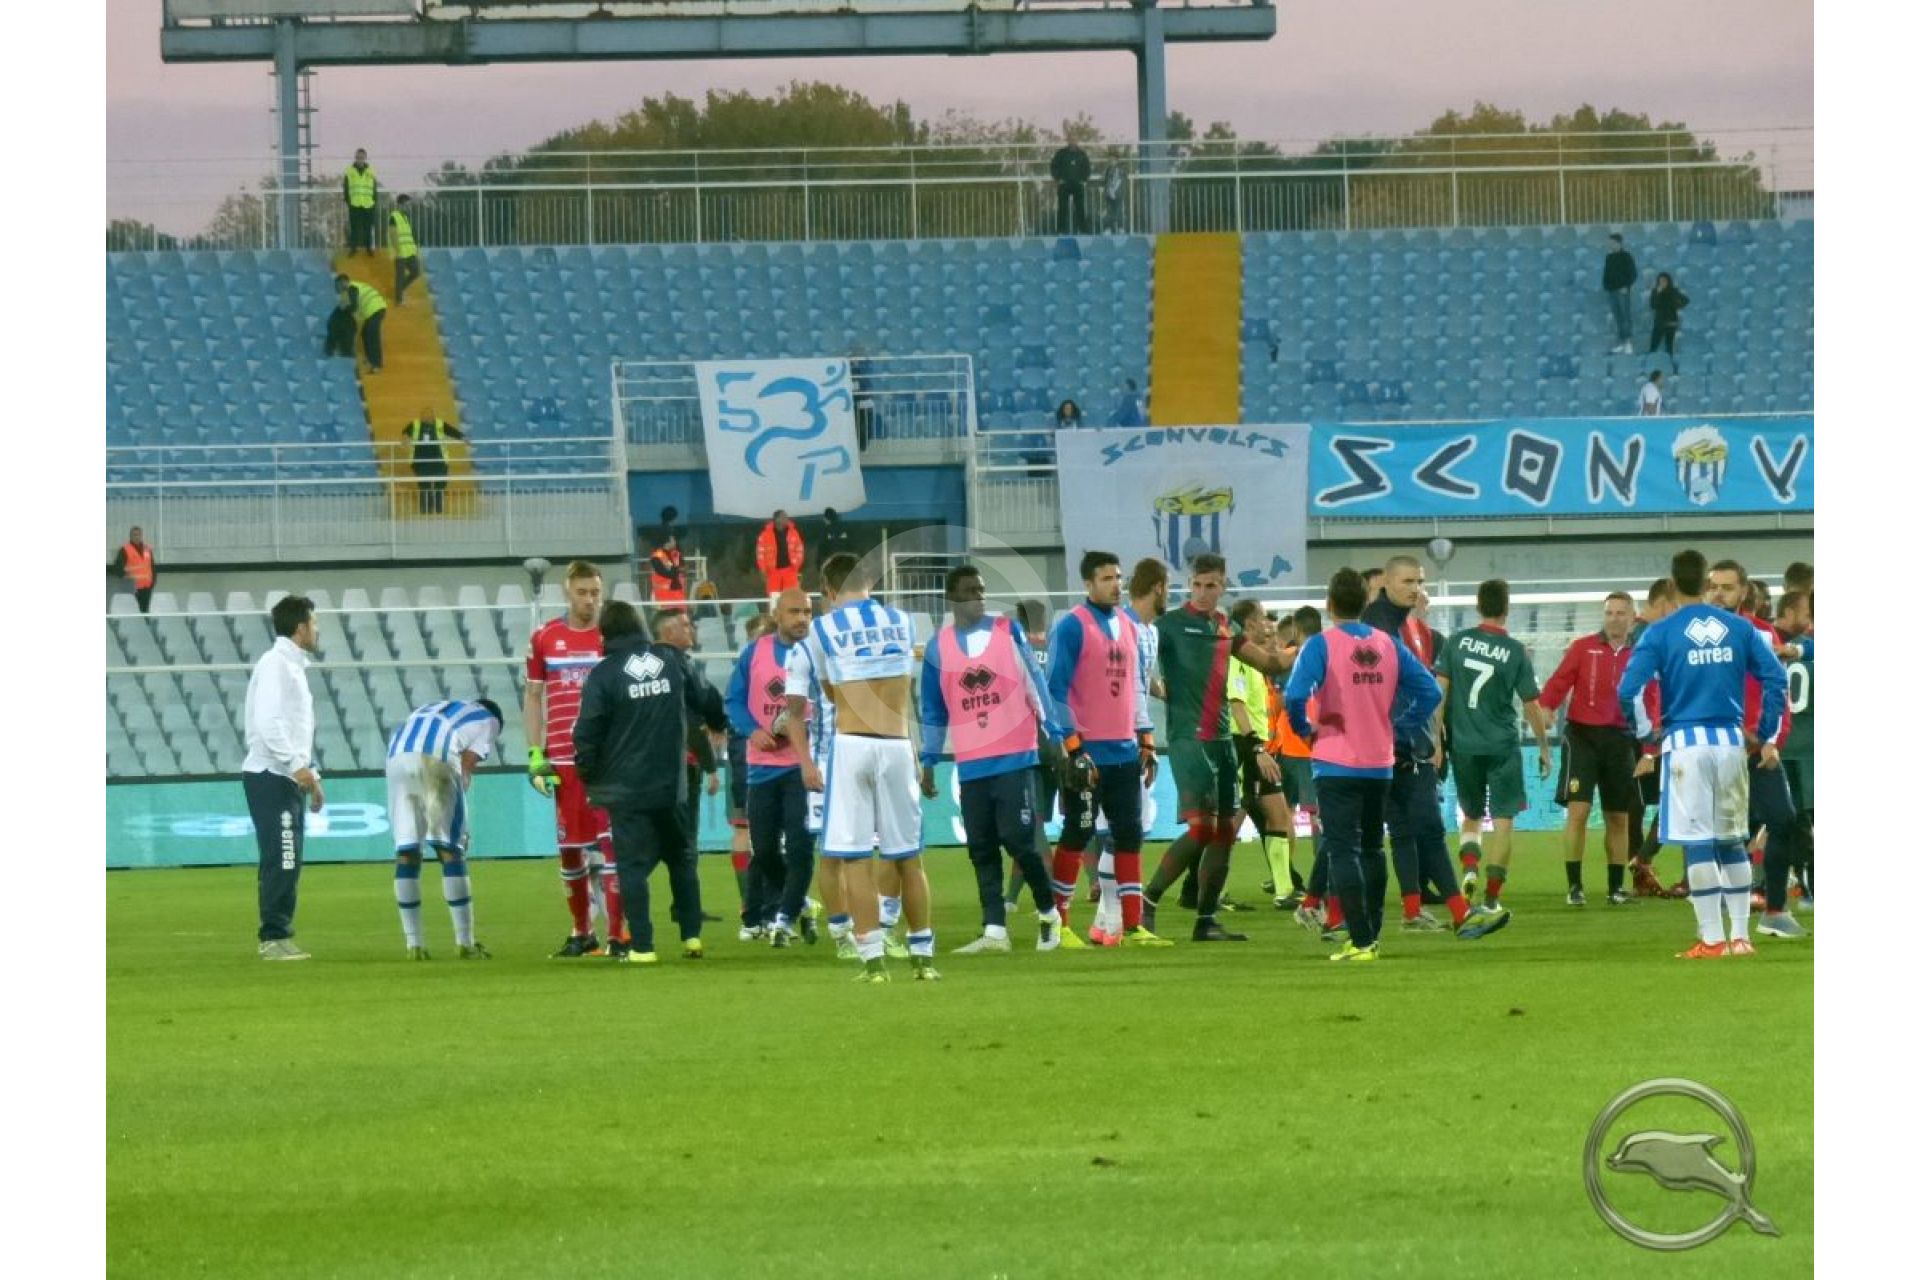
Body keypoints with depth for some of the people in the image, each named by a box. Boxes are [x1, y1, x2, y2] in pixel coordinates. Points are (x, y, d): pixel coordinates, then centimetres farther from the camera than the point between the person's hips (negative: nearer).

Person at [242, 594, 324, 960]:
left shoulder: (294, 667, 20)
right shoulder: (275, 665, -10)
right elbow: (268, 722, -20)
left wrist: (309, 773, 20)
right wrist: (297, 765, -23)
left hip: (289, 779, 10)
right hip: (270, 777, -10)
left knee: (287, 862, 10)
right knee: (280, 861, -11)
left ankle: (278, 936, 13)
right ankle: (275, 938, -12)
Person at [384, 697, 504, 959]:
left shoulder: (439, 706, 39)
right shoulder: (489, 721, 24)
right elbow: (467, 763, 8)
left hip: (396, 754, 5)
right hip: (437, 760, -5)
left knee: (406, 851, 7)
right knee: (451, 850, 3)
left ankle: (414, 944, 6)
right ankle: (465, 943, 3)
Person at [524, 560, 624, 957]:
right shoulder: (545, 639, 7)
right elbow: (533, 698, 12)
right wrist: (535, 755, 4)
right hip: (563, 760, 2)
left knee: (609, 844, -9)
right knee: (570, 849, 7)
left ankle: (618, 935, -8)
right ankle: (581, 932, 20)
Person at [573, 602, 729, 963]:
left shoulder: (603, 675, -9)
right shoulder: (673, 660, 2)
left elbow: (587, 733, -10)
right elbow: (708, 701, 15)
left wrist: (589, 776, 7)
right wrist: (718, 723, 39)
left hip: (626, 788, -4)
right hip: (672, 784, 4)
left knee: (633, 865, -1)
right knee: (683, 859, 18)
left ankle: (640, 945, -5)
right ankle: (691, 937, 16)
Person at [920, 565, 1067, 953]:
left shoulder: (1008, 632, 2)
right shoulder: (939, 647, 7)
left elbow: (1035, 683, 4)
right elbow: (933, 711, 14)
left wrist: (1053, 734, 0)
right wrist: (928, 763, 12)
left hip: (1014, 757, -3)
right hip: (970, 765, 3)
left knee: (1017, 839, -8)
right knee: (981, 848, 2)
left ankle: (1049, 915, 9)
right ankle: (994, 931, 4)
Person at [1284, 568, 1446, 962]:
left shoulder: (1321, 645, -11)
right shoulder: (1389, 645, 4)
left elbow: (1295, 696, -24)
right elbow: (1429, 693, 2)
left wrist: (1305, 729, -5)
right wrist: (1398, 730, 8)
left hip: (1337, 765, -5)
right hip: (1380, 764, 5)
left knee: (1342, 851, -4)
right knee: (1372, 849, 17)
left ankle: (1360, 940, -13)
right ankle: (1371, 935, 21)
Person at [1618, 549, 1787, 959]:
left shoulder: (1661, 632, -3)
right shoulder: (1739, 628, 5)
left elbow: (1629, 690, -10)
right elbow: (1775, 679, 2)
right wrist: (1767, 737, 9)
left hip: (1685, 742, -3)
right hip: (1730, 741, 3)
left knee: (1698, 842, -1)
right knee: (1732, 840, 13)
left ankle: (1713, 940, -3)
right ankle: (1740, 936, 12)